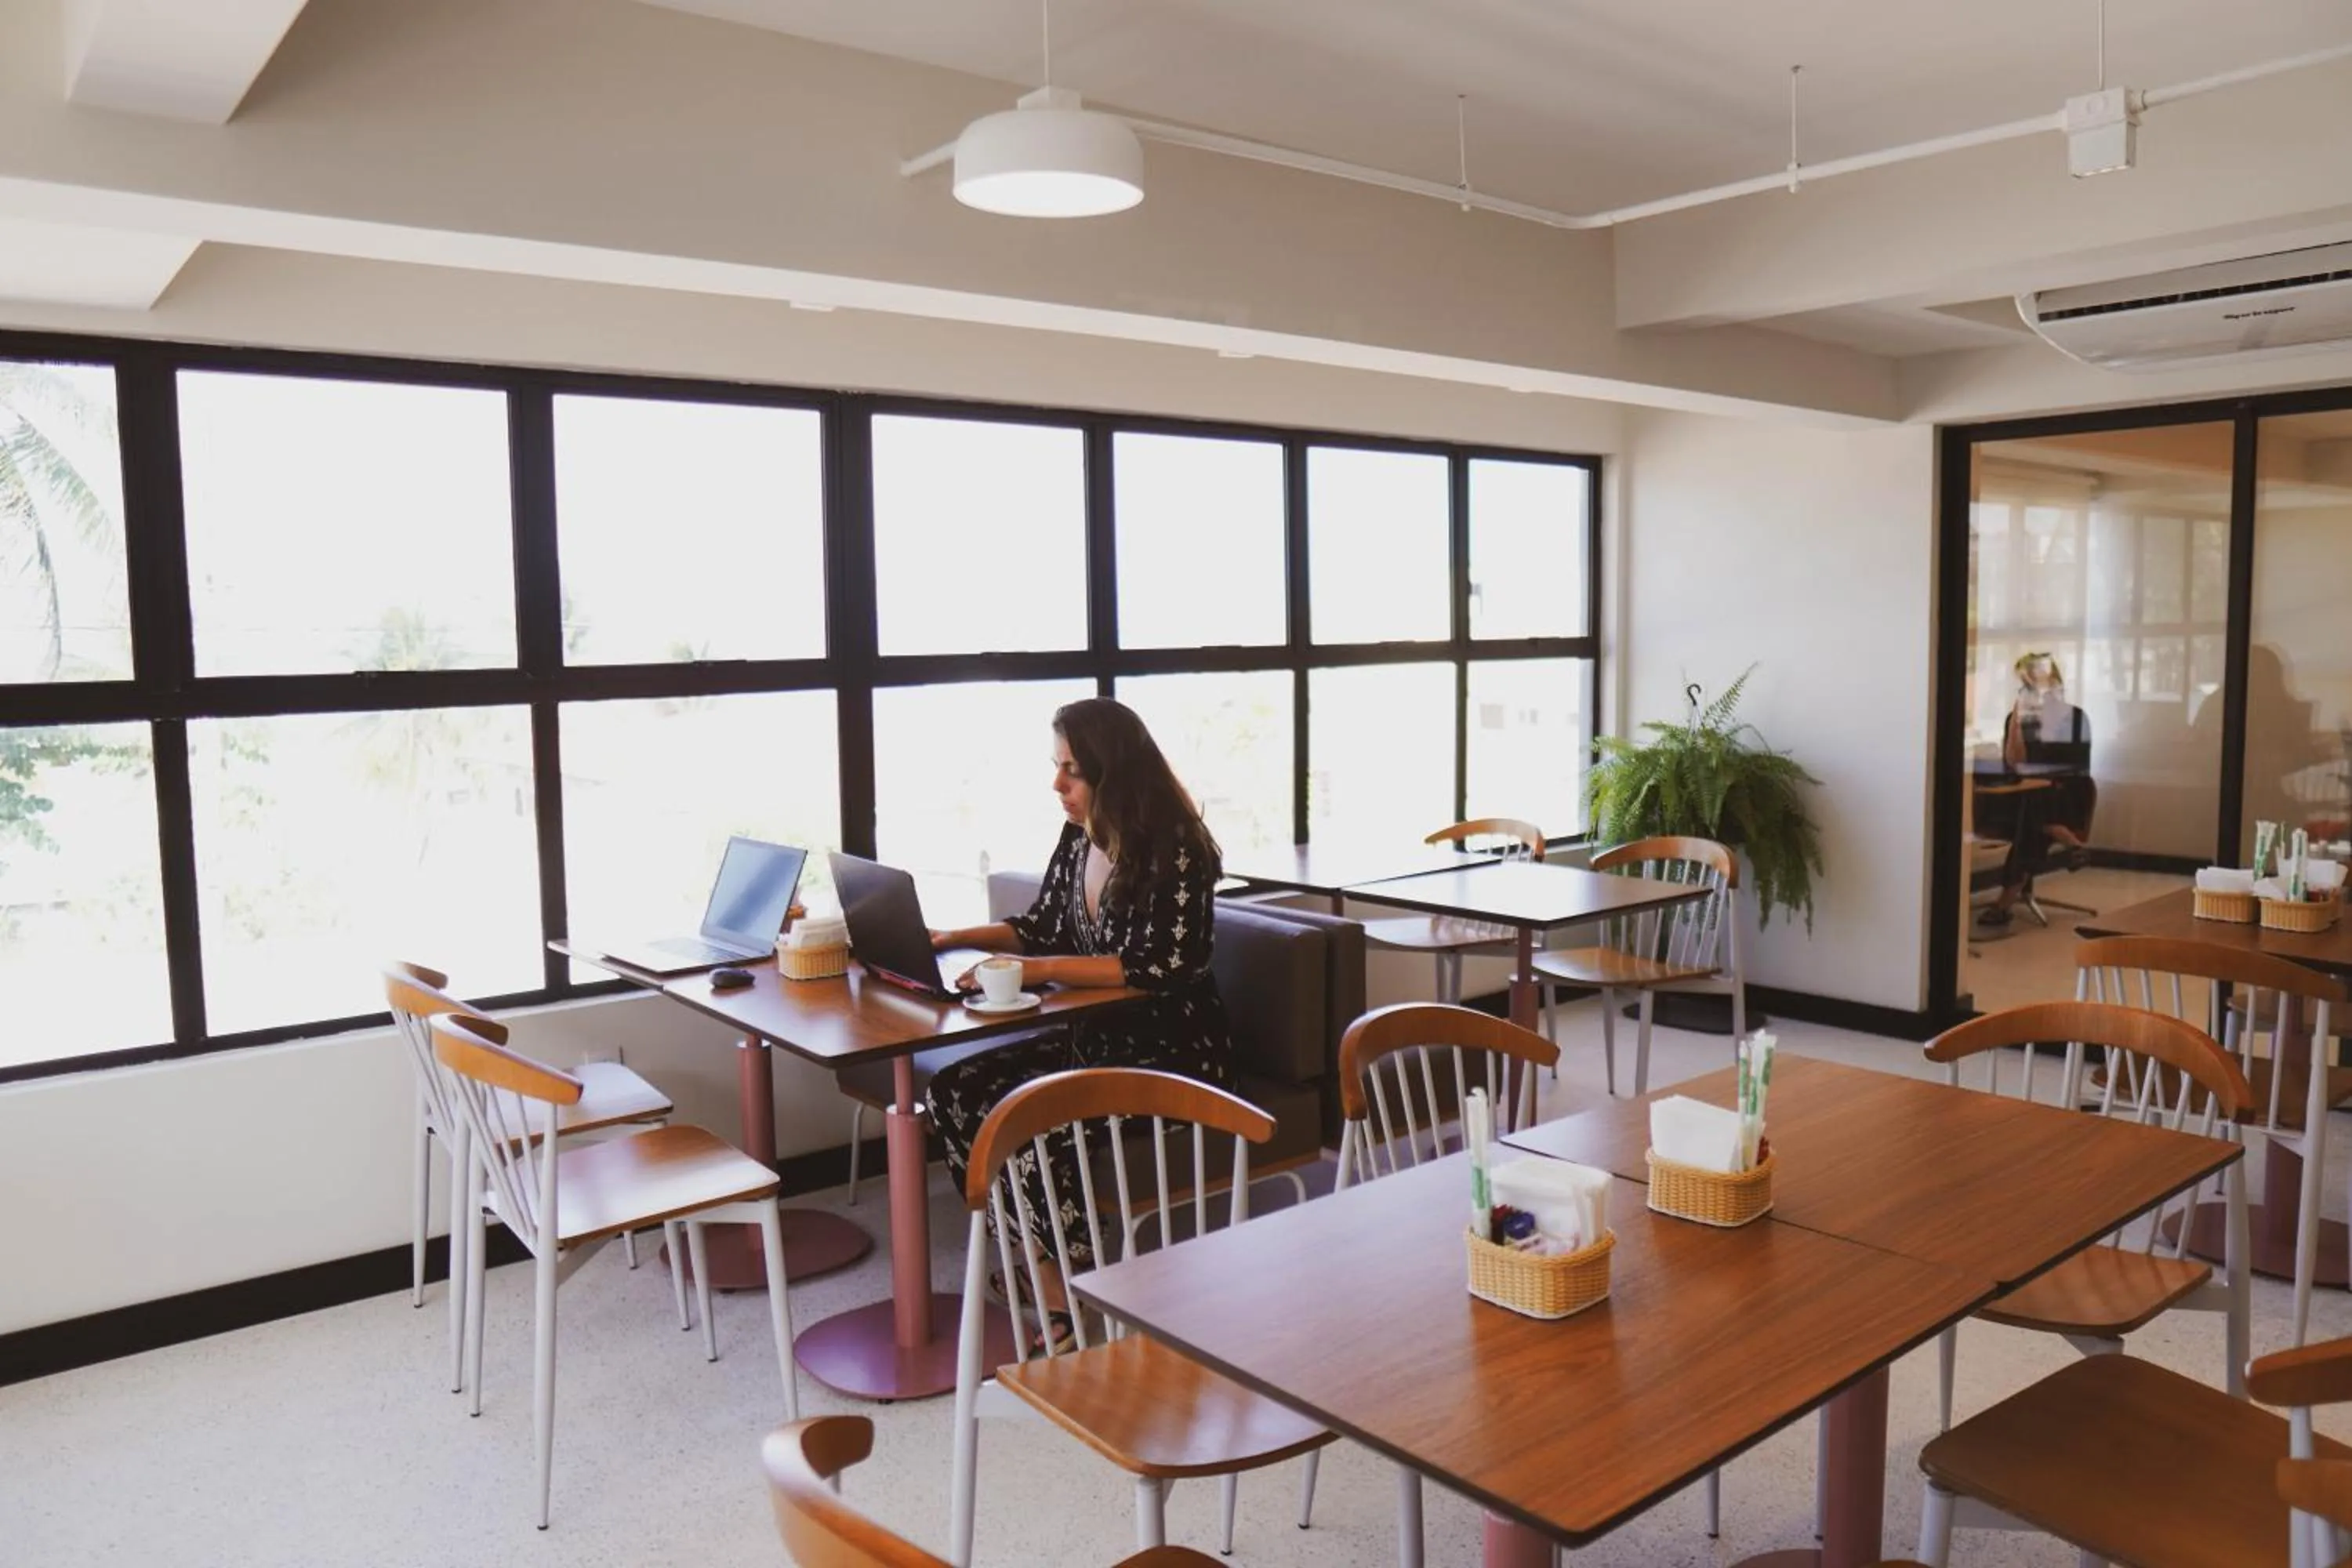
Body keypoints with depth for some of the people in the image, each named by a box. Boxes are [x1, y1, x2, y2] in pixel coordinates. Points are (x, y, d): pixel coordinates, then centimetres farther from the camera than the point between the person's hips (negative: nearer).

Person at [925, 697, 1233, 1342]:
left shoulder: (1175, 850, -18)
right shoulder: (1078, 838, 5)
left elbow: (1161, 966, -25)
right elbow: (1040, 927, 16)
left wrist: (1042, 970, -28)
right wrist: (954, 937, 2)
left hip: (1173, 1054, -8)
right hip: (1094, 1038, 8)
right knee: (955, 1092, -7)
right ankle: (1033, 1262, 3)